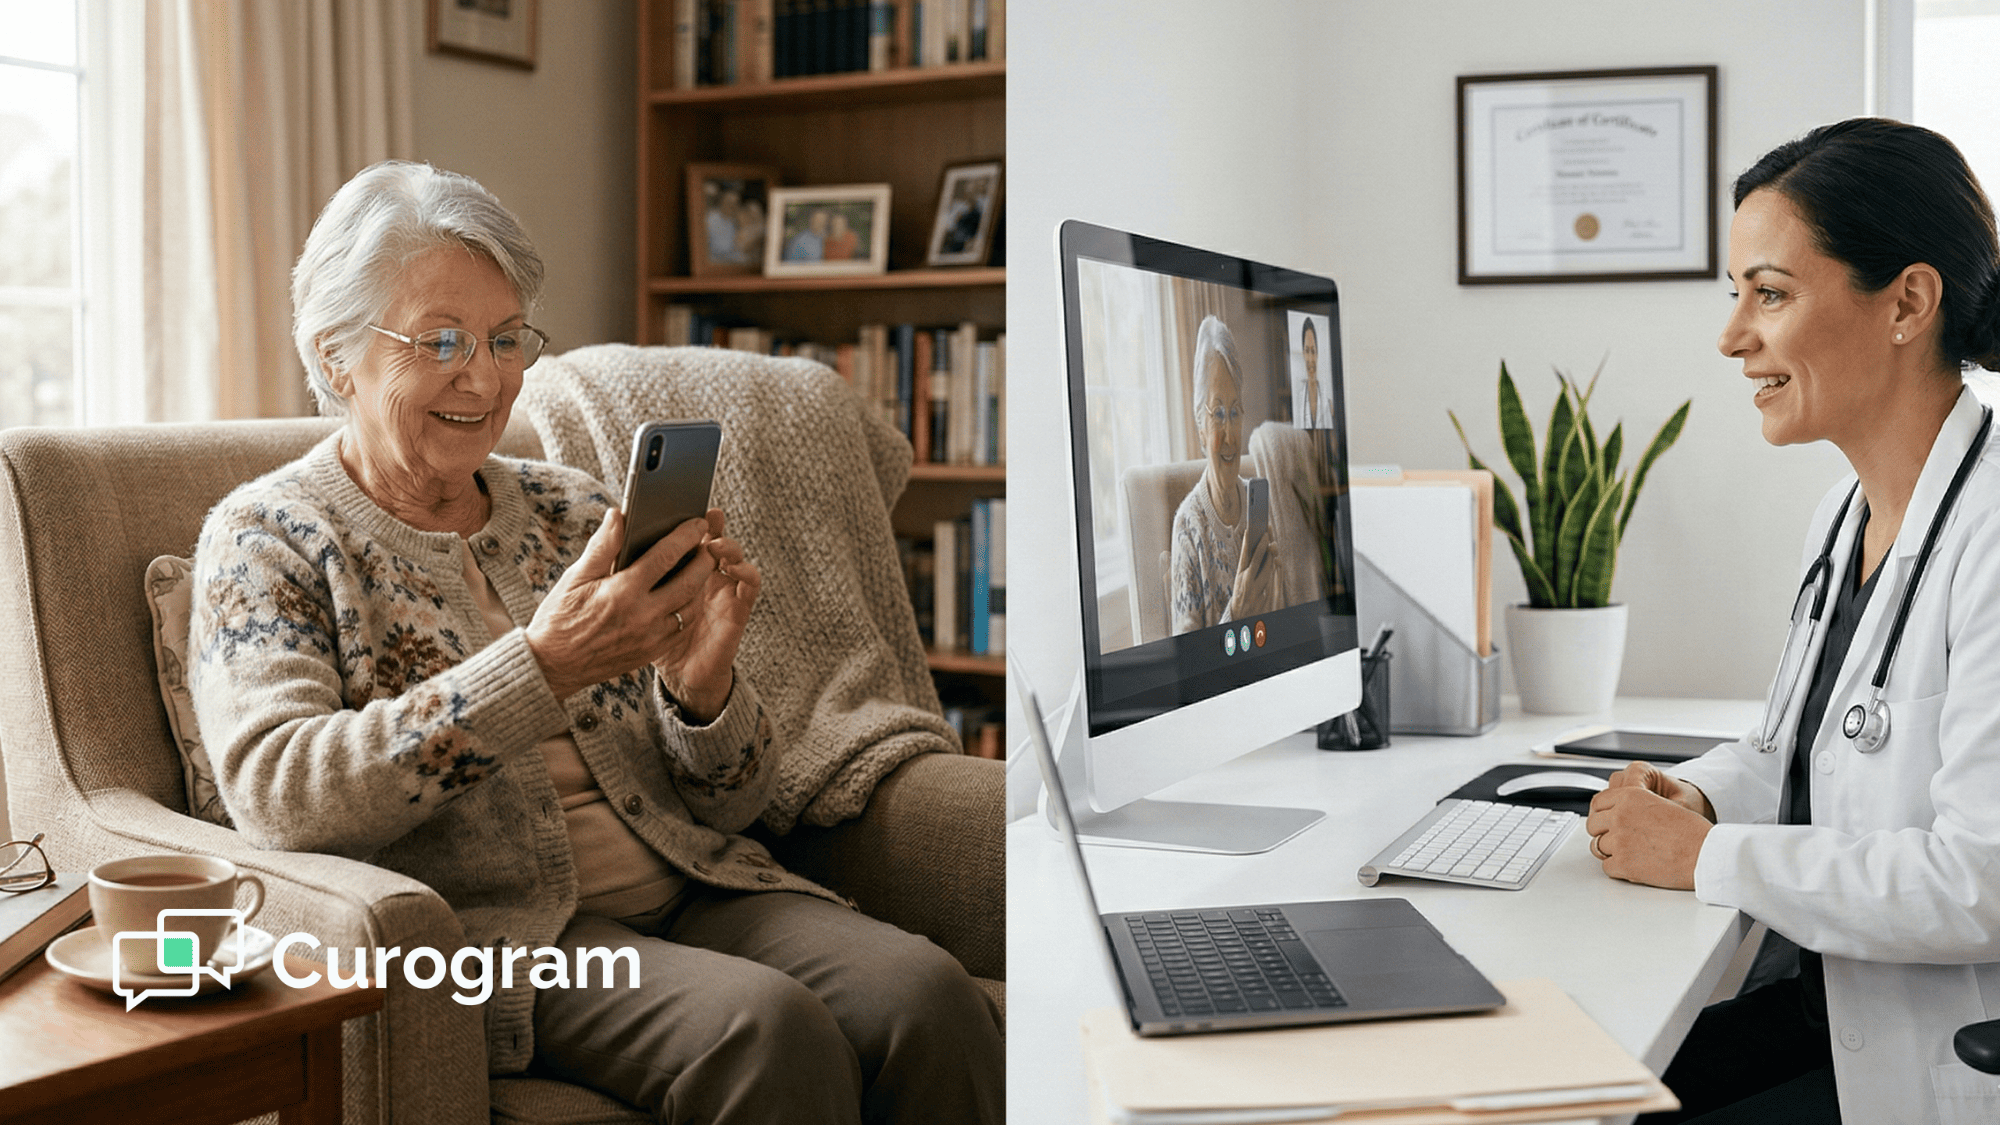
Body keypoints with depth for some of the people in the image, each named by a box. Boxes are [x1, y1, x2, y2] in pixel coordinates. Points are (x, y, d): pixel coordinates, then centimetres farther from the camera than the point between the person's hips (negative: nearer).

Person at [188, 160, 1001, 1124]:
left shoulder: (572, 513, 15)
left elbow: (730, 802, 13)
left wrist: (700, 683, -11)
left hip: (690, 891, 5)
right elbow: (274, 794, -17)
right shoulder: (266, 538, 3)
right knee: (766, 1028, -32)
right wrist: (543, 665, -26)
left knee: (927, 995, -23)